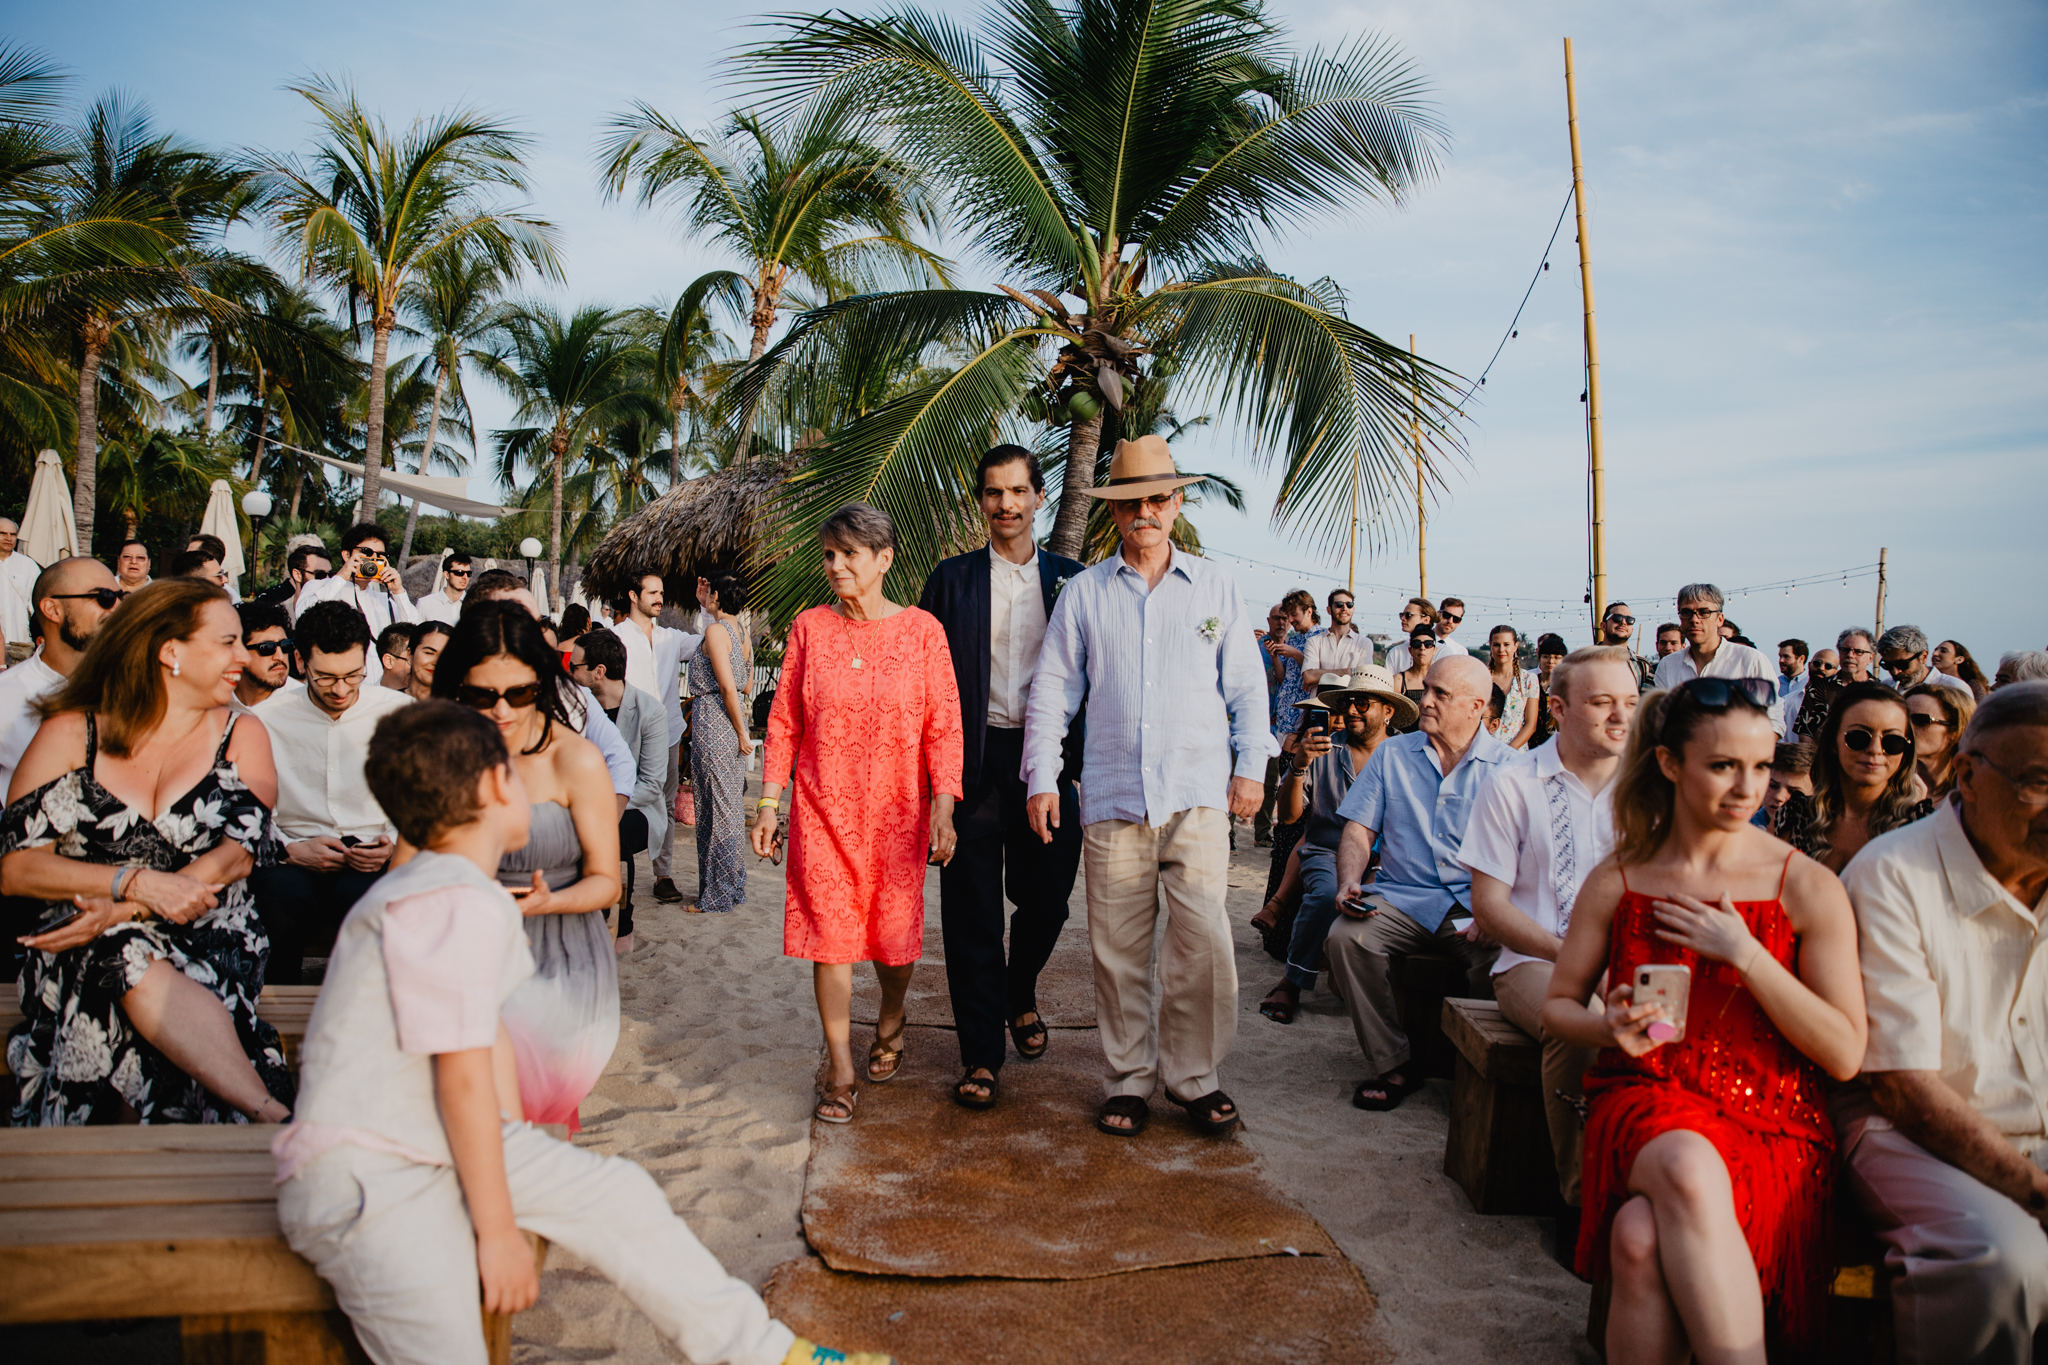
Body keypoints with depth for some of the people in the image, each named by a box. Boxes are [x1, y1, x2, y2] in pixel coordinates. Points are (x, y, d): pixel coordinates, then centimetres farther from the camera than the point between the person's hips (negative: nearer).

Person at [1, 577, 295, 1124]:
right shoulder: (70, 734, 8)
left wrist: (121, 912, -17)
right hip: (83, 950, 0)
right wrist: (138, 882, -17)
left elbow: (240, 850, -4)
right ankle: (273, 1115, -43)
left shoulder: (242, 734, 11)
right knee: (126, 958, -34)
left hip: (212, 945, 0)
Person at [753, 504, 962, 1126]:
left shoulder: (922, 630, -2)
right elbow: (784, 721, 5)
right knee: (829, 933, -1)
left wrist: (943, 805, -10)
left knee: (894, 930, 8)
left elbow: (945, 725, -3)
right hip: (823, 808, 1)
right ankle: (841, 1069, 11)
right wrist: (769, 803, 1)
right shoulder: (809, 628, 3)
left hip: (896, 808, -1)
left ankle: (890, 1021, 39)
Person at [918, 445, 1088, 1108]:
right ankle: (982, 1053, 14)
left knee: (1046, 897, 8)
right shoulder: (951, 579, 7)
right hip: (974, 762, -1)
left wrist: (1078, 756, -1)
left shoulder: (1071, 579, 9)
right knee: (973, 911, 2)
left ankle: (1020, 995, 39)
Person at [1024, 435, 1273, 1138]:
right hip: (1113, 796, 1)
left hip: (1198, 795, 0)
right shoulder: (1083, 594, 10)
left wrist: (1250, 766, 6)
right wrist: (1042, 778, 3)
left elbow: (1246, 685, 14)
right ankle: (1127, 1080, 17)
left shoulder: (1215, 587, 12)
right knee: (1118, 946, 3)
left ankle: (1194, 1075, 11)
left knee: (1204, 939, -7)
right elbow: (1052, 690, 9)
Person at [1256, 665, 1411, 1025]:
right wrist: (1298, 766, -11)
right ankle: (1291, 985, -18)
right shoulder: (1322, 756, 15)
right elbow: (1289, 814, 6)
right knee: (1327, 892, -33)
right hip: (1326, 854, 0)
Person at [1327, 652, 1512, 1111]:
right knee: (1346, 937, -27)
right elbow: (1358, 831, 10)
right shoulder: (1392, 755, 14)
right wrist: (1349, 884, -11)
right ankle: (1391, 1065, -11)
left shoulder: (1506, 765, 7)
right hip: (1401, 900, 2)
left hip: (1475, 905, -2)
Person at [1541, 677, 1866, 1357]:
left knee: (1644, 1236, -34)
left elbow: (1845, 1054, -2)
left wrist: (1746, 954, -12)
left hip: (1770, 1124, -1)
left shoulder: (1808, 887, 1)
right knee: (1686, 1166, -36)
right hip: (1644, 1102, 2)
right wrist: (1609, 1028, -8)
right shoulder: (1616, 882, 6)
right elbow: (1558, 1003, 15)